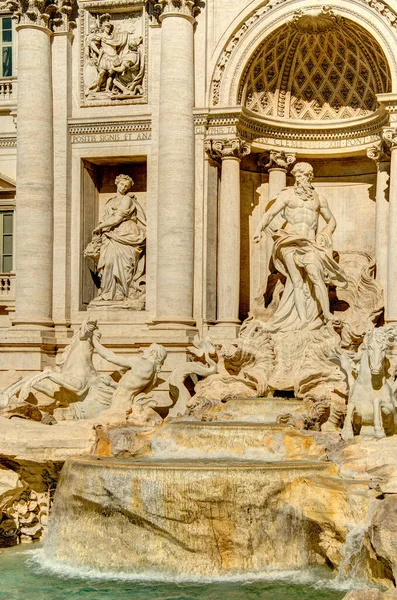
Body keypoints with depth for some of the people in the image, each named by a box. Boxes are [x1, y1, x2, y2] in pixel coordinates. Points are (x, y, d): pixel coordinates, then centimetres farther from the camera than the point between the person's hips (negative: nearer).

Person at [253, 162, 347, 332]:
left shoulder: (319, 199, 19)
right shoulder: (287, 194, 13)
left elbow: (331, 221, 30)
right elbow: (270, 214, 2)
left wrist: (324, 236, 11)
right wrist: (259, 229, -17)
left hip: (309, 243, 2)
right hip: (290, 241, -1)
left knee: (315, 276, -22)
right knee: (297, 281, -18)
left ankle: (327, 314, -24)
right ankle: (303, 320, -23)